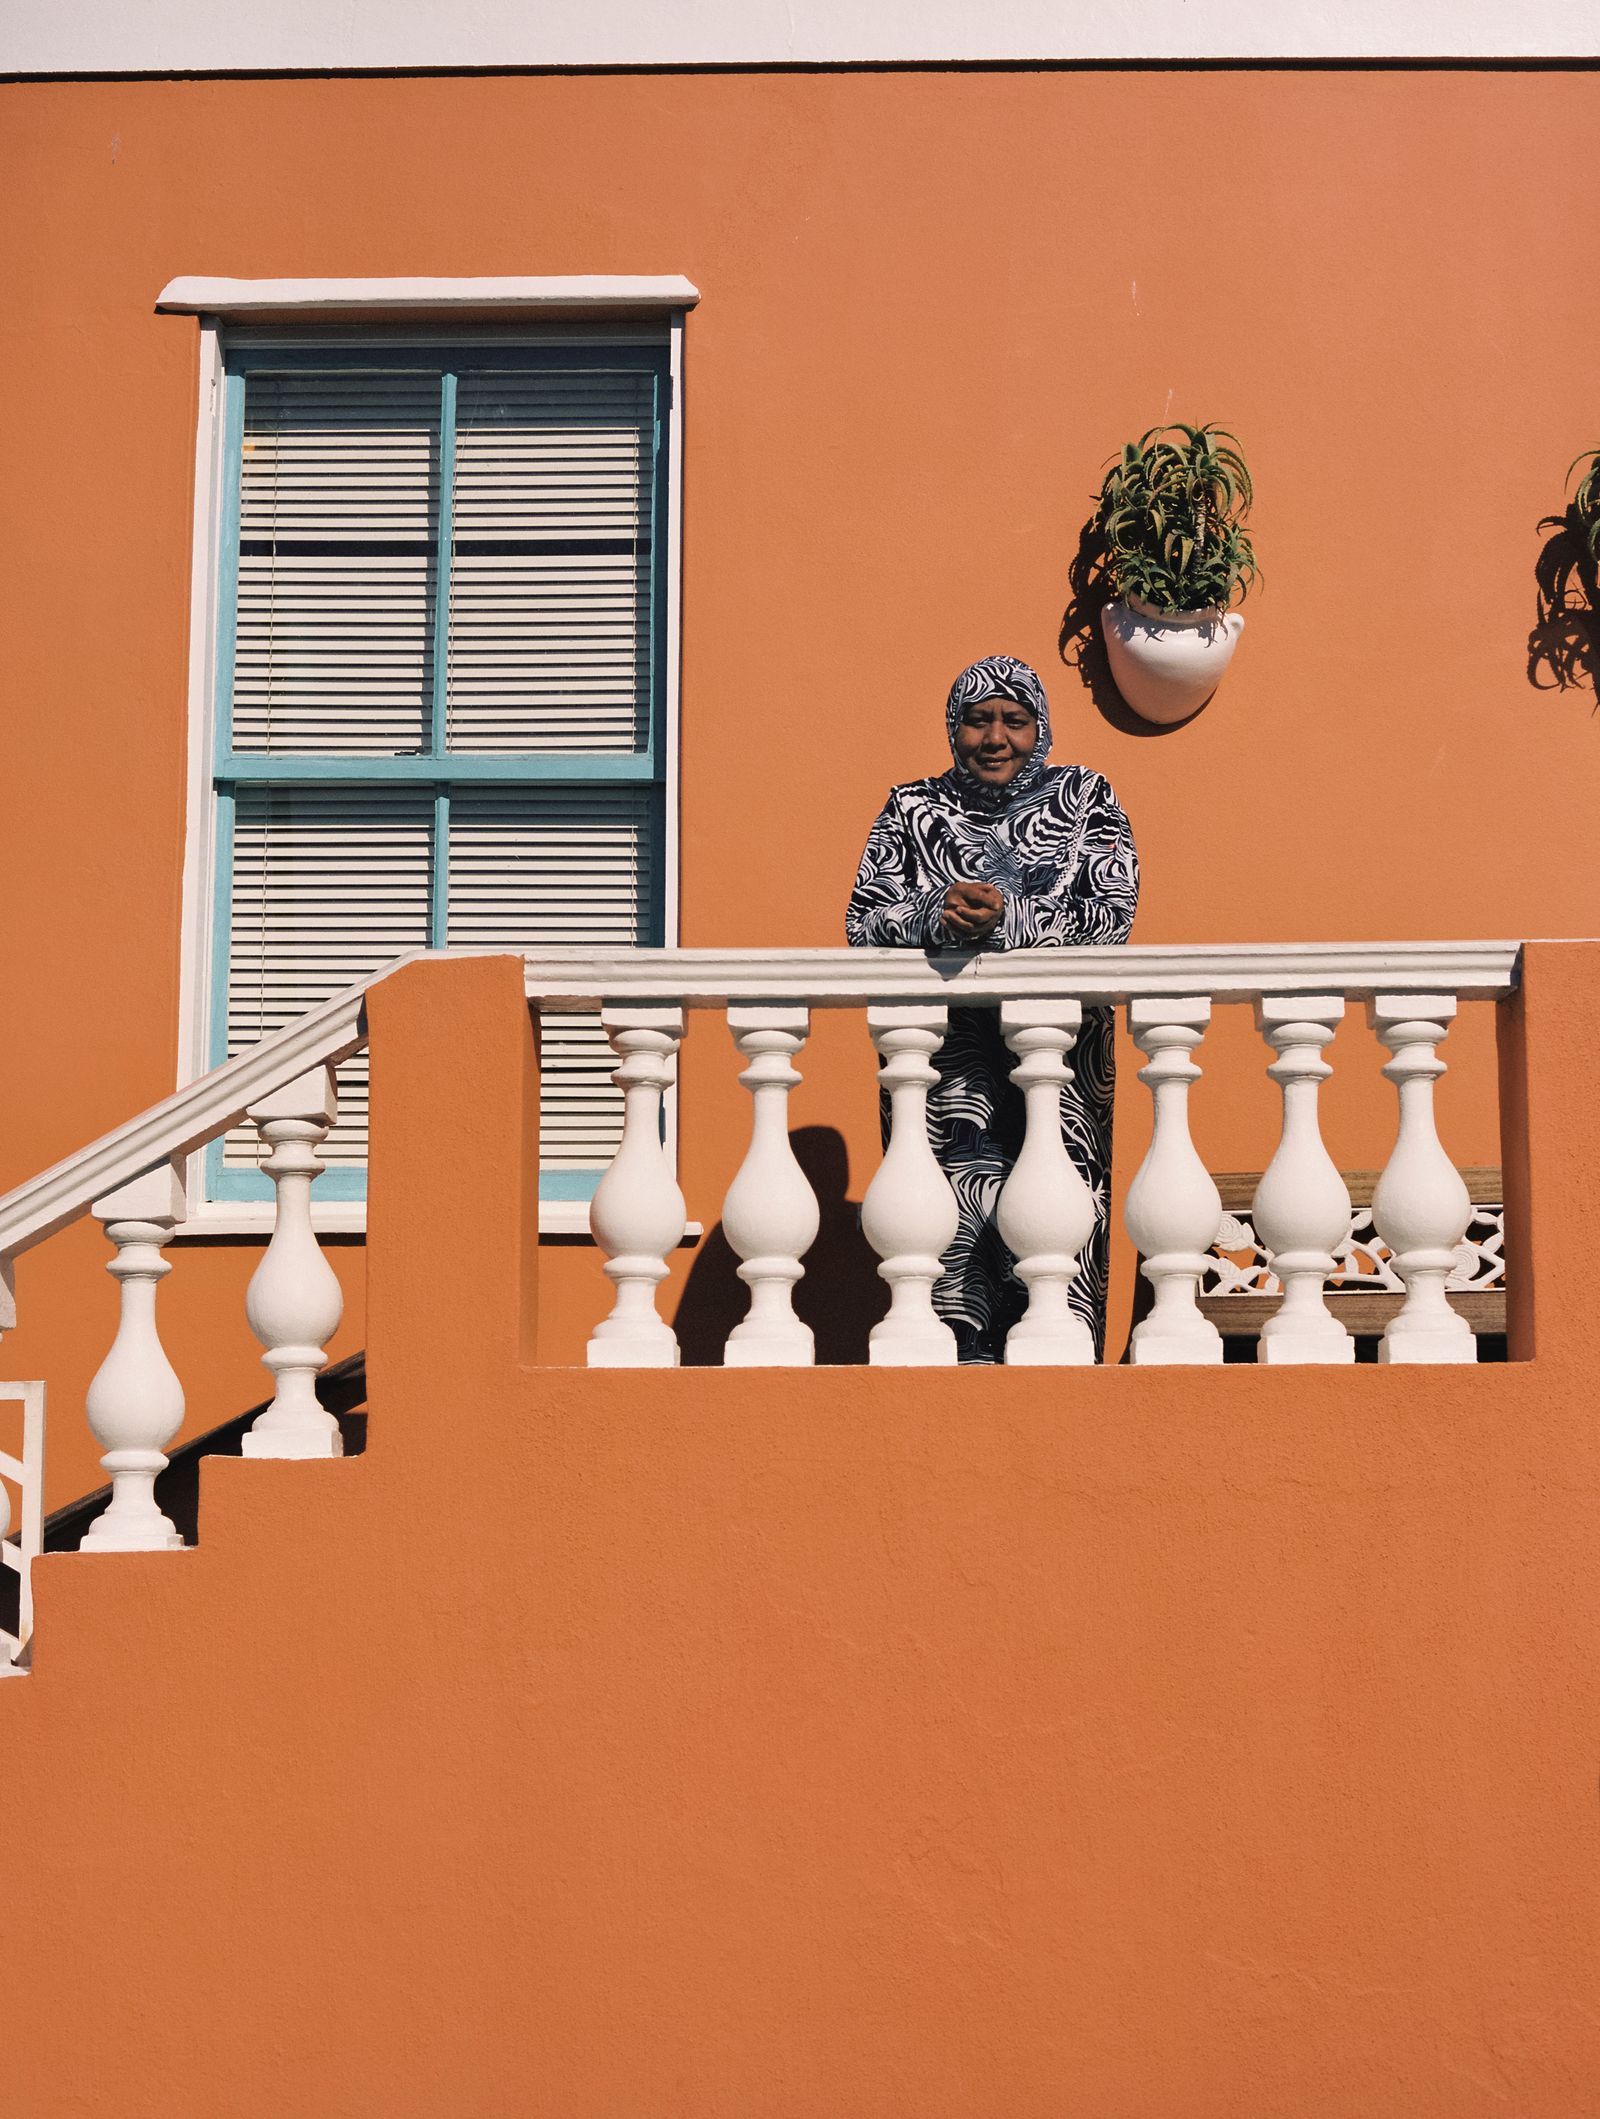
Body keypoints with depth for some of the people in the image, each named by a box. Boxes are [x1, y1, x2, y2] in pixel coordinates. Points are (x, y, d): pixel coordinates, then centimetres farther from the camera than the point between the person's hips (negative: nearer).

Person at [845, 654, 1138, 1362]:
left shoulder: (1085, 798, 10)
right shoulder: (912, 809, 13)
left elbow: (1114, 915, -2)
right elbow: (863, 921, 5)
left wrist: (1007, 917, -15)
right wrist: (938, 912, -15)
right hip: (943, 1040, 0)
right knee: (957, 1186, -19)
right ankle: (961, 1352, -15)